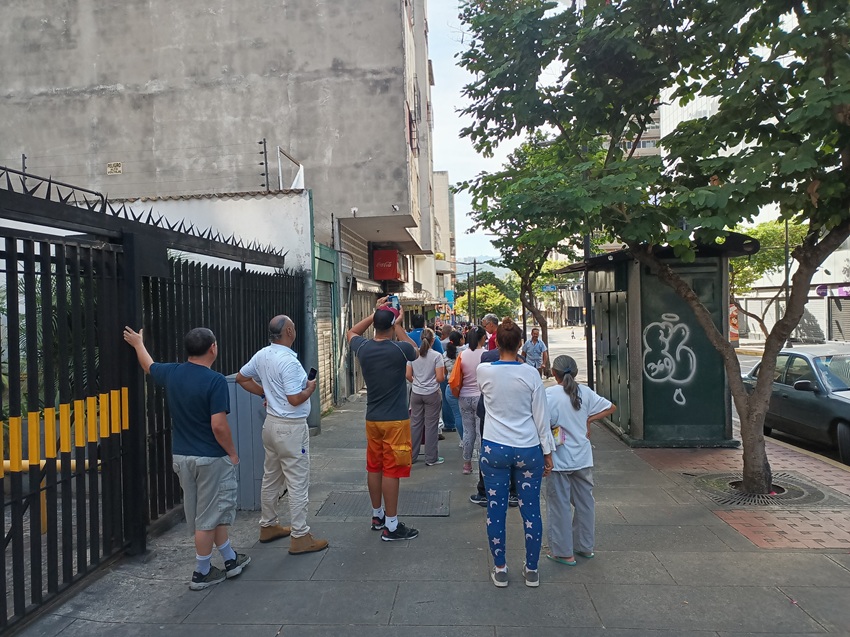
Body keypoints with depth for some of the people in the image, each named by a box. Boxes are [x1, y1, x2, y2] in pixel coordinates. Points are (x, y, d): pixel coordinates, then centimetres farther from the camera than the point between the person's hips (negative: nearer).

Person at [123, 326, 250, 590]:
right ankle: (202, 573, 19)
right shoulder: (215, 381, -20)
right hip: (211, 458, -7)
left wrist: (138, 344, 41)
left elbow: (148, 366, 22)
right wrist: (232, 452, -9)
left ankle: (230, 559, 32)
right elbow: (218, 425, -23)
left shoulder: (171, 373, 0)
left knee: (216, 510, 19)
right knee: (208, 517, 7)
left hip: (181, 456, 7)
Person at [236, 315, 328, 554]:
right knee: (298, 483, 0)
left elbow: (241, 377, 16)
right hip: (291, 427, -9)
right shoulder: (289, 361, -23)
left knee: (270, 478, 19)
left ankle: (268, 526, 33)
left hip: (271, 423, 9)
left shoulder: (262, 355, 3)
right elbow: (295, 399, -25)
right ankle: (300, 537, 7)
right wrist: (310, 389, -7)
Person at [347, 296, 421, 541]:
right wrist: (399, 327, 6)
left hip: (372, 419, 5)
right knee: (391, 470, 0)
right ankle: (391, 526, 7)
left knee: (374, 468, 16)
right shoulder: (399, 349, -16)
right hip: (395, 420, -5)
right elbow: (416, 352, 8)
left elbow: (351, 333, 21)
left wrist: (376, 313, 15)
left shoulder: (363, 348, -3)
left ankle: (377, 516, 31)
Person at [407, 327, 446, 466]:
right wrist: (443, 373, 8)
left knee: (415, 424, 11)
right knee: (431, 425, 5)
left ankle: (411, 455, 20)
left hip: (416, 393, 4)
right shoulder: (437, 356, -10)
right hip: (432, 394, -3)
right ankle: (431, 458, 13)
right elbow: (440, 378, -13)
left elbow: (408, 375, 1)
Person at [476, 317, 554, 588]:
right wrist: (547, 451, 6)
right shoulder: (530, 373, -8)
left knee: (495, 509, 10)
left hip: (494, 449, 0)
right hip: (528, 449, 0)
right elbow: (541, 416, -3)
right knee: (531, 510, 12)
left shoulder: (484, 370, -5)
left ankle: (500, 569, 21)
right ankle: (531, 570, 23)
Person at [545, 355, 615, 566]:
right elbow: (611, 408, 6)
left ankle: (563, 552, 14)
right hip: (583, 458, 5)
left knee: (560, 505, 6)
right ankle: (585, 546, 31)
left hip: (559, 460, -5)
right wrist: (589, 419, 7)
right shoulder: (585, 392, -1)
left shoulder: (550, 394, -15)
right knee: (585, 502, 18)